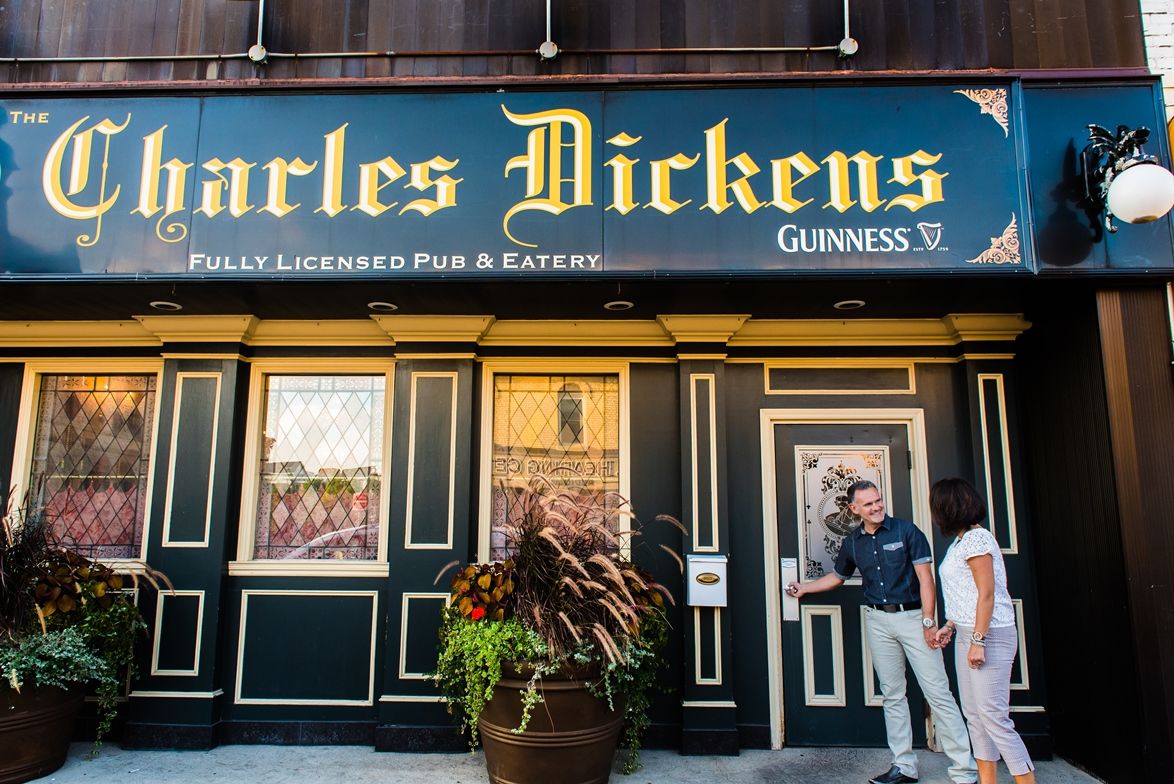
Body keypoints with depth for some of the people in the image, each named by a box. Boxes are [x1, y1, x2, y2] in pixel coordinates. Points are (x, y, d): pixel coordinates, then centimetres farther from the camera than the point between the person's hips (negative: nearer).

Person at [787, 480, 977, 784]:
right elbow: (837, 576, 24)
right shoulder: (852, 543, 6)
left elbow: (925, 578, -9)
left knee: (938, 692, -5)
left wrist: (929, 621, -14)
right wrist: (804, 588, 25)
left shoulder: (906, 531, -7)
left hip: (913, 615, -4)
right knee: (892, 695, 9)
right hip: (878, 620, 5)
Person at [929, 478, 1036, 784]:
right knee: (974, 713, 12)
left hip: (988, 635, -10)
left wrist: (978, 640, -20)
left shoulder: (976, 538, -14)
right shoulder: (961, 541, 15)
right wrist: (950, 625, 16)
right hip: (968, 634, 10)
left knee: (993, 716, -8)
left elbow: (987, 593, -19)